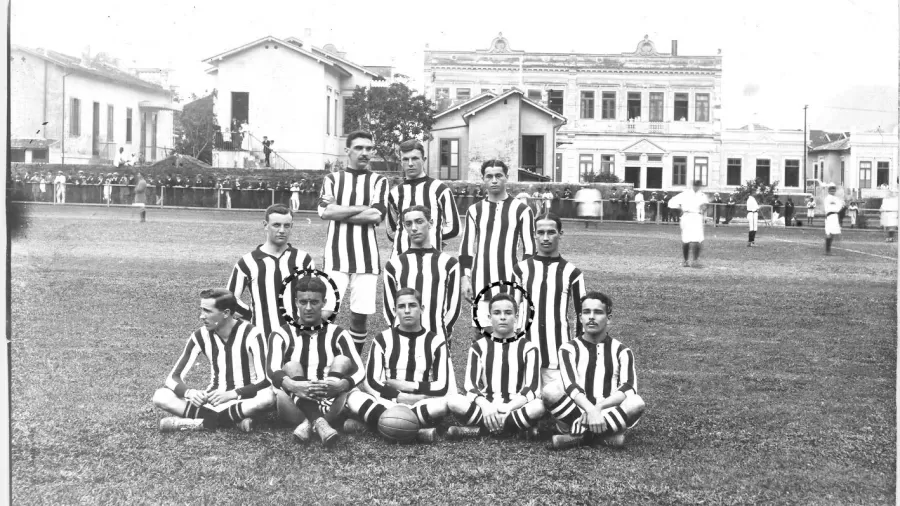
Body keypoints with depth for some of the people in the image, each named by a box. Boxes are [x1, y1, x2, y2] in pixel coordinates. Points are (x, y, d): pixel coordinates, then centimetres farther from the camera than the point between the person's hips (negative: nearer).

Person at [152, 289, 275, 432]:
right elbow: (174, 377, -3)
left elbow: (265, 381, -18)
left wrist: (231, 394, -29)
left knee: (268, 397, -38)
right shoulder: (200, 336, -3)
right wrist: (189, 392, -25)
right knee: (160, 396, -19)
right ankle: (237, 418, -26)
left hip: (244, 399, -4)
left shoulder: (251, 335, -13)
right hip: (213, 398, 4)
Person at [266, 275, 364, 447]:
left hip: (329, 407, 1)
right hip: (295, 407, -1)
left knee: (342, 360, -16)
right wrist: (294, 386, -36)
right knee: (291, 367, -23)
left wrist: (340, 385, -31)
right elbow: (272, 370, -13)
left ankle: (310, 422, -37)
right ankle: (320, 424, -47)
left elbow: (359, 371, -7)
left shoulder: (337, 334, 9)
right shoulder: (282, 334, 7)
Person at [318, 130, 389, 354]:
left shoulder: (378, 181, 9)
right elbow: (324, 211, -7)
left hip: (367, 257, 1)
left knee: (360, 316, 1)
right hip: (337, 255, -1)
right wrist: (362, 208, -7)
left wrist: (339, 213, -5)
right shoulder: (332, 178, 9)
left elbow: (376, 216, -7)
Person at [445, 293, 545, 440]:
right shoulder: (479, 347, 11)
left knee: (539, 405, -35)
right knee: (452, 401, -29)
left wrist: (508, 408, -23)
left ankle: (477, 429, -25)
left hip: (517, 407, -1)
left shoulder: (528, 348, 8)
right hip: (485, 407, 1)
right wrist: (485, 406, -24)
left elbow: (531, 388, -5)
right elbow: (471, 385, -2)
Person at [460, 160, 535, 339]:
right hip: (480, 283, 3)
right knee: (481, 333, 2)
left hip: (510, 283, -3)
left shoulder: (521, 209, 2)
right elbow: (466, 249, 12)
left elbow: (529, 249, 2)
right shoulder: (474, 210, 11)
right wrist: (465, 279, 4)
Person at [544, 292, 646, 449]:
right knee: (550, 392, -28)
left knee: (636, 402, -30)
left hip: (611, 413, 1)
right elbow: (570, 385, -11)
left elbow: (628, 388, -7)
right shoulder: (569, 349, 7)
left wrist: (599, 407, -22)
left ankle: (577, 434, -22)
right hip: (578, 410, -1)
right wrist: (590, 409, -29)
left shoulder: (621, 351, 9)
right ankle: (607, 434, -24)